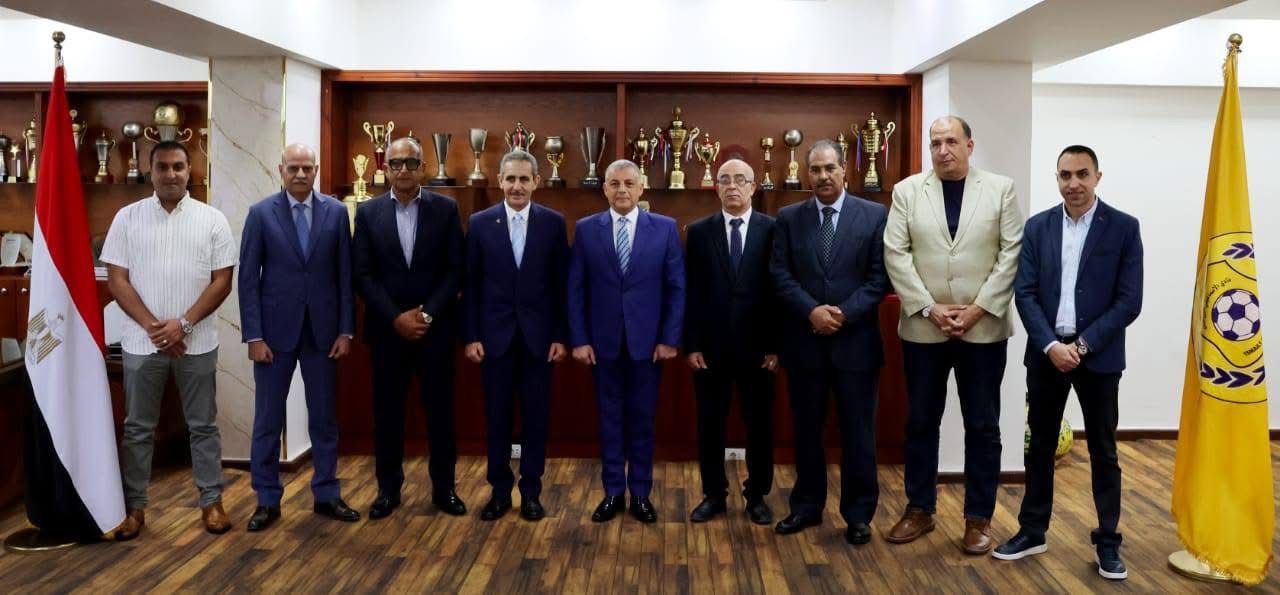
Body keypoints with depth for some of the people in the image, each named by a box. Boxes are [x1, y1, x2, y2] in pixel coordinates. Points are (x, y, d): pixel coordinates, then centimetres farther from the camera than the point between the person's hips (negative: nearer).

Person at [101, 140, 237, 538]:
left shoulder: (212, 219, 0)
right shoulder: (127, 218, 1)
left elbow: (222, 281, -3)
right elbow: (117, 280, -1)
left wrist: (183, 324, -13)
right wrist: (153, 326, -11)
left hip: (197, 342, 0)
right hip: (141, 342, 1)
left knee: (203, 425, 9)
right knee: (138, 427, 9)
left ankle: (212, 501, 19)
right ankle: (134, 506, 21)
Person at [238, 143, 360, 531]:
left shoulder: (335, 212, 2)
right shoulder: (261, 213, -2)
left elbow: (345, 275, 3)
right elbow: (248, 279, -3)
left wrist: (346, 330, -1)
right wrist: (254, 335, -9)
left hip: (321, 329, 1)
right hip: (275, 329, -1)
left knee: (324, 417, 10)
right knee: (268, 419, 6)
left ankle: (326, 495, 22)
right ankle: (267, 500, 18)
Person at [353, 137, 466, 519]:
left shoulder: (446, 209, 1)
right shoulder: (368, 212, 3)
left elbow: (456, 269, -3)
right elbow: (362, 274, -1)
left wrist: (427, 315, -12)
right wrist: (396, 317, -11)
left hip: (435, 328, 0)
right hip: (386, 329, 1)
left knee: (440, 410, 6)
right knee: (387, 412, 8)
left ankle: (443, 488, 18)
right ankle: (388, 489, 20)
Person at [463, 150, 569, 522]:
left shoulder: (554, 223, 0)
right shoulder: (480, 223, 1)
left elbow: (562, 284, 1)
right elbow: (470, 285, 2)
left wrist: (561, 336, -3)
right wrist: (470, 336, -3)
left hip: (538, 336, 0)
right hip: (494, 335, 0)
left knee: (535, 416, 7)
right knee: (497, 417, 8)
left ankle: (531, 491, 20)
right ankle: (500, 490, 21)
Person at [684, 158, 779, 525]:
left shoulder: (772, 230, 0)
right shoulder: (699, 231, 4)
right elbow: (691, 293, 1)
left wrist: (775, 345, -5)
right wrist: (692, 344, -4)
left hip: (756, 347, -1)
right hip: (710, 346, 1)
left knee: (759, 424, 8)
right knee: (710, 423, 8)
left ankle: (757, 495, 23)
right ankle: (714, 494, 22)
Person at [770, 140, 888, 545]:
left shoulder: (874, 215, 1)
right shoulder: (788, 218, 5)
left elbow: (880, 276, -4)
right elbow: (780, 275, -1)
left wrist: (844, 313, -15)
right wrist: (812, 311, -15)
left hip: (855, 341, -1)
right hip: (804, 341, 2)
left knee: (858, 431, 6)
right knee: (806, 429, 11)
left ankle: (858, 514, 18)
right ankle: (807, 506, 24)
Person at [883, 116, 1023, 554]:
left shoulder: (1001, 189, 2)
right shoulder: (907, 191, 3)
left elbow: (1012, 254, -3)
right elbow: (896, 255, -2)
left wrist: (979, 309, -12)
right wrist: (930, 309, -11)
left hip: (984, 328, -1)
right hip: (923, 328, 1)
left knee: (982, 426, 7)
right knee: (920, 422, 9)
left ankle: (979, 518, 19)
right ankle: (919, 509, 23)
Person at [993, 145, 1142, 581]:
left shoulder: (1124, 227, -3)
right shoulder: (1037, 227, 3)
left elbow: (1129, 300, -7)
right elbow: (1025, 294, -1)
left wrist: (1084, 345, -15)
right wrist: (1051, 345, -13)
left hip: (1098, 355, -2)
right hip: (1046, 353, 2)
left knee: (1103, 451, 8)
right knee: (1040, 446, 11)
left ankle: (1108, 541, 20)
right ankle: (1032, 532, 23)